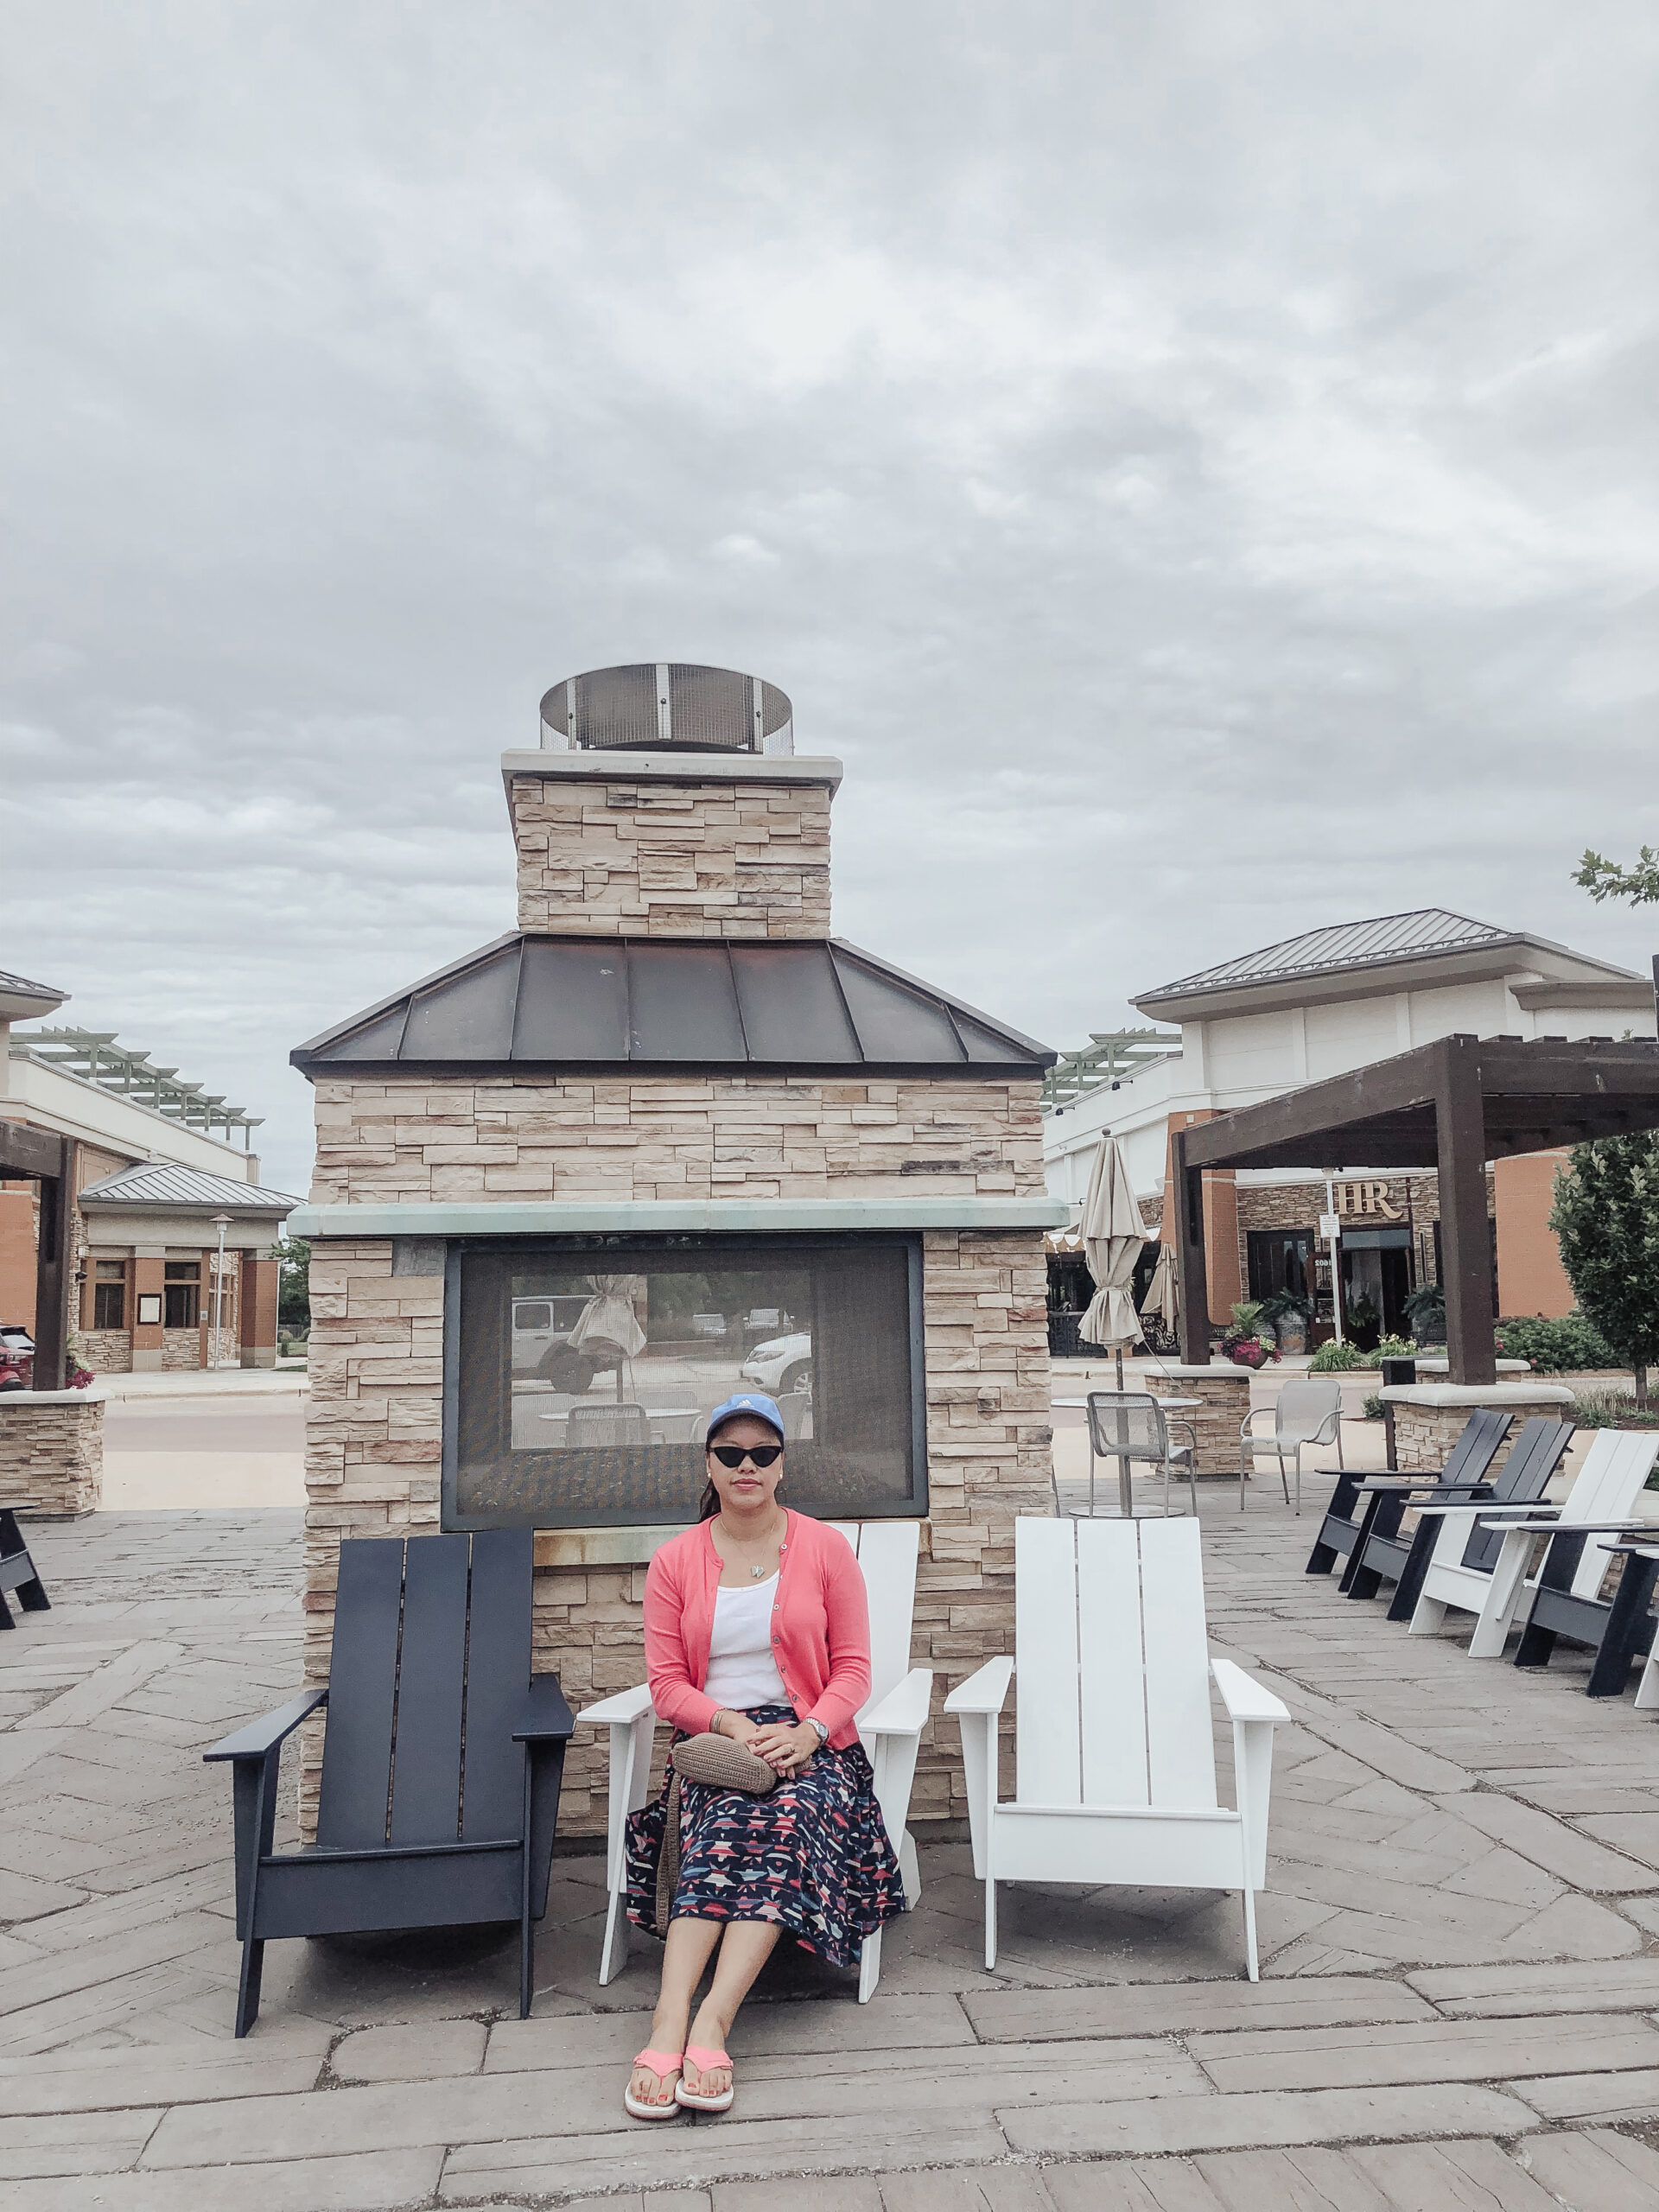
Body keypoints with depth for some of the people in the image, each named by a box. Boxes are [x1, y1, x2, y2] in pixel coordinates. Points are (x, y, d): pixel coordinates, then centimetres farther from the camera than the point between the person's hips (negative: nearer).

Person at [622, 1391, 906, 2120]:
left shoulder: (825, 1548, 5)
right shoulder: (675, 1562, 7)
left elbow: (853, 1668, 3)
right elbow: (666, 1683, 4)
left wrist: (808, 1732, -16)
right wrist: (731, 1723, -15)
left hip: (808, 1742, 0)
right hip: (712, 1740, 1)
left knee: (786, 1821, -33)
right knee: (727, 1829, -32)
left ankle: (707, 2025, -39)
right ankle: (672, 2027, -40)